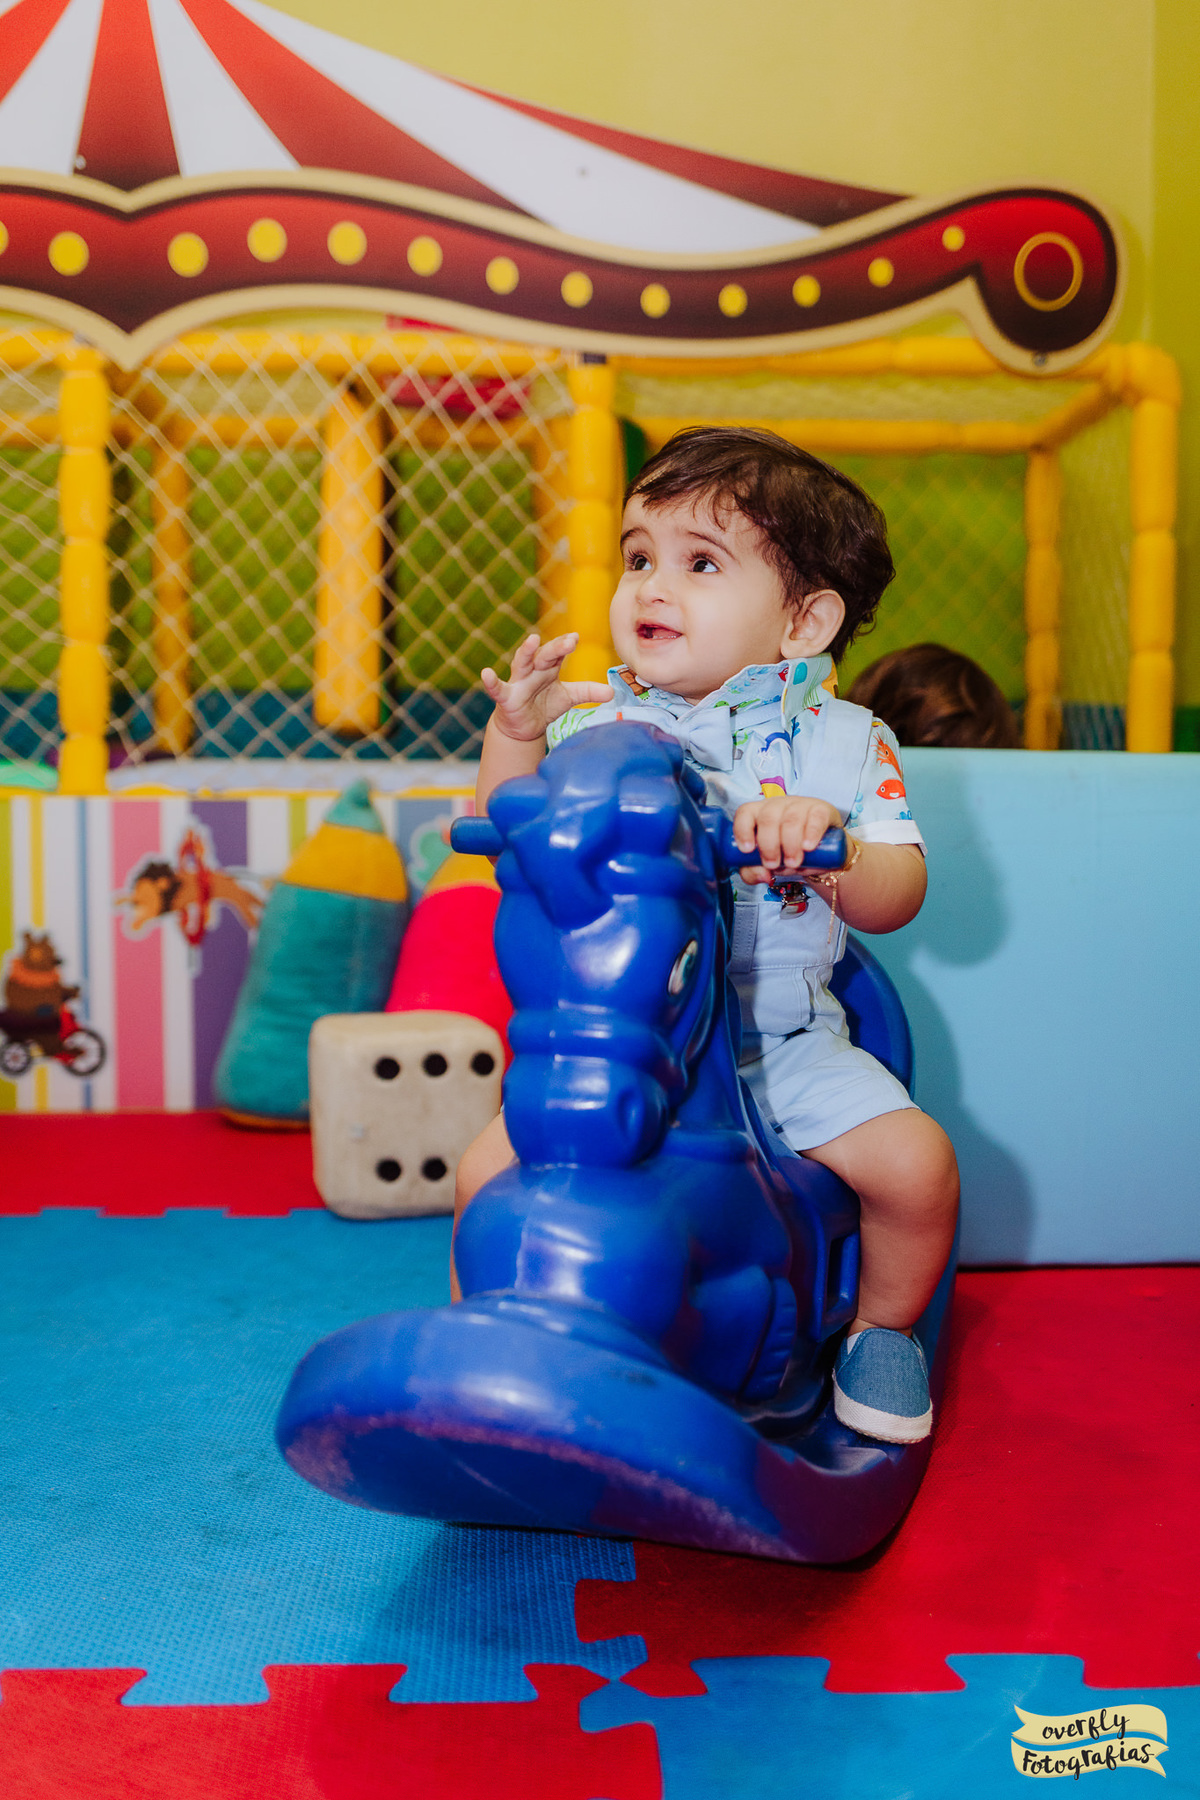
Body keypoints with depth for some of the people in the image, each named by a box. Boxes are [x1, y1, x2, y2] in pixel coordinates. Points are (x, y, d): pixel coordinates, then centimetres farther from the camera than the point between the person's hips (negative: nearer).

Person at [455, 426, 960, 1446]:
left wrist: (827, 845, -31)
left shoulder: (842, 739, -3)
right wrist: (515, 733, -10)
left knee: (916, 1162, -17)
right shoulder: (592, 720, 2)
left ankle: (884, 1327, 17)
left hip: (782, 1040, 0)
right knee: (489, 1173, -17)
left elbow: (897, 898, -10)